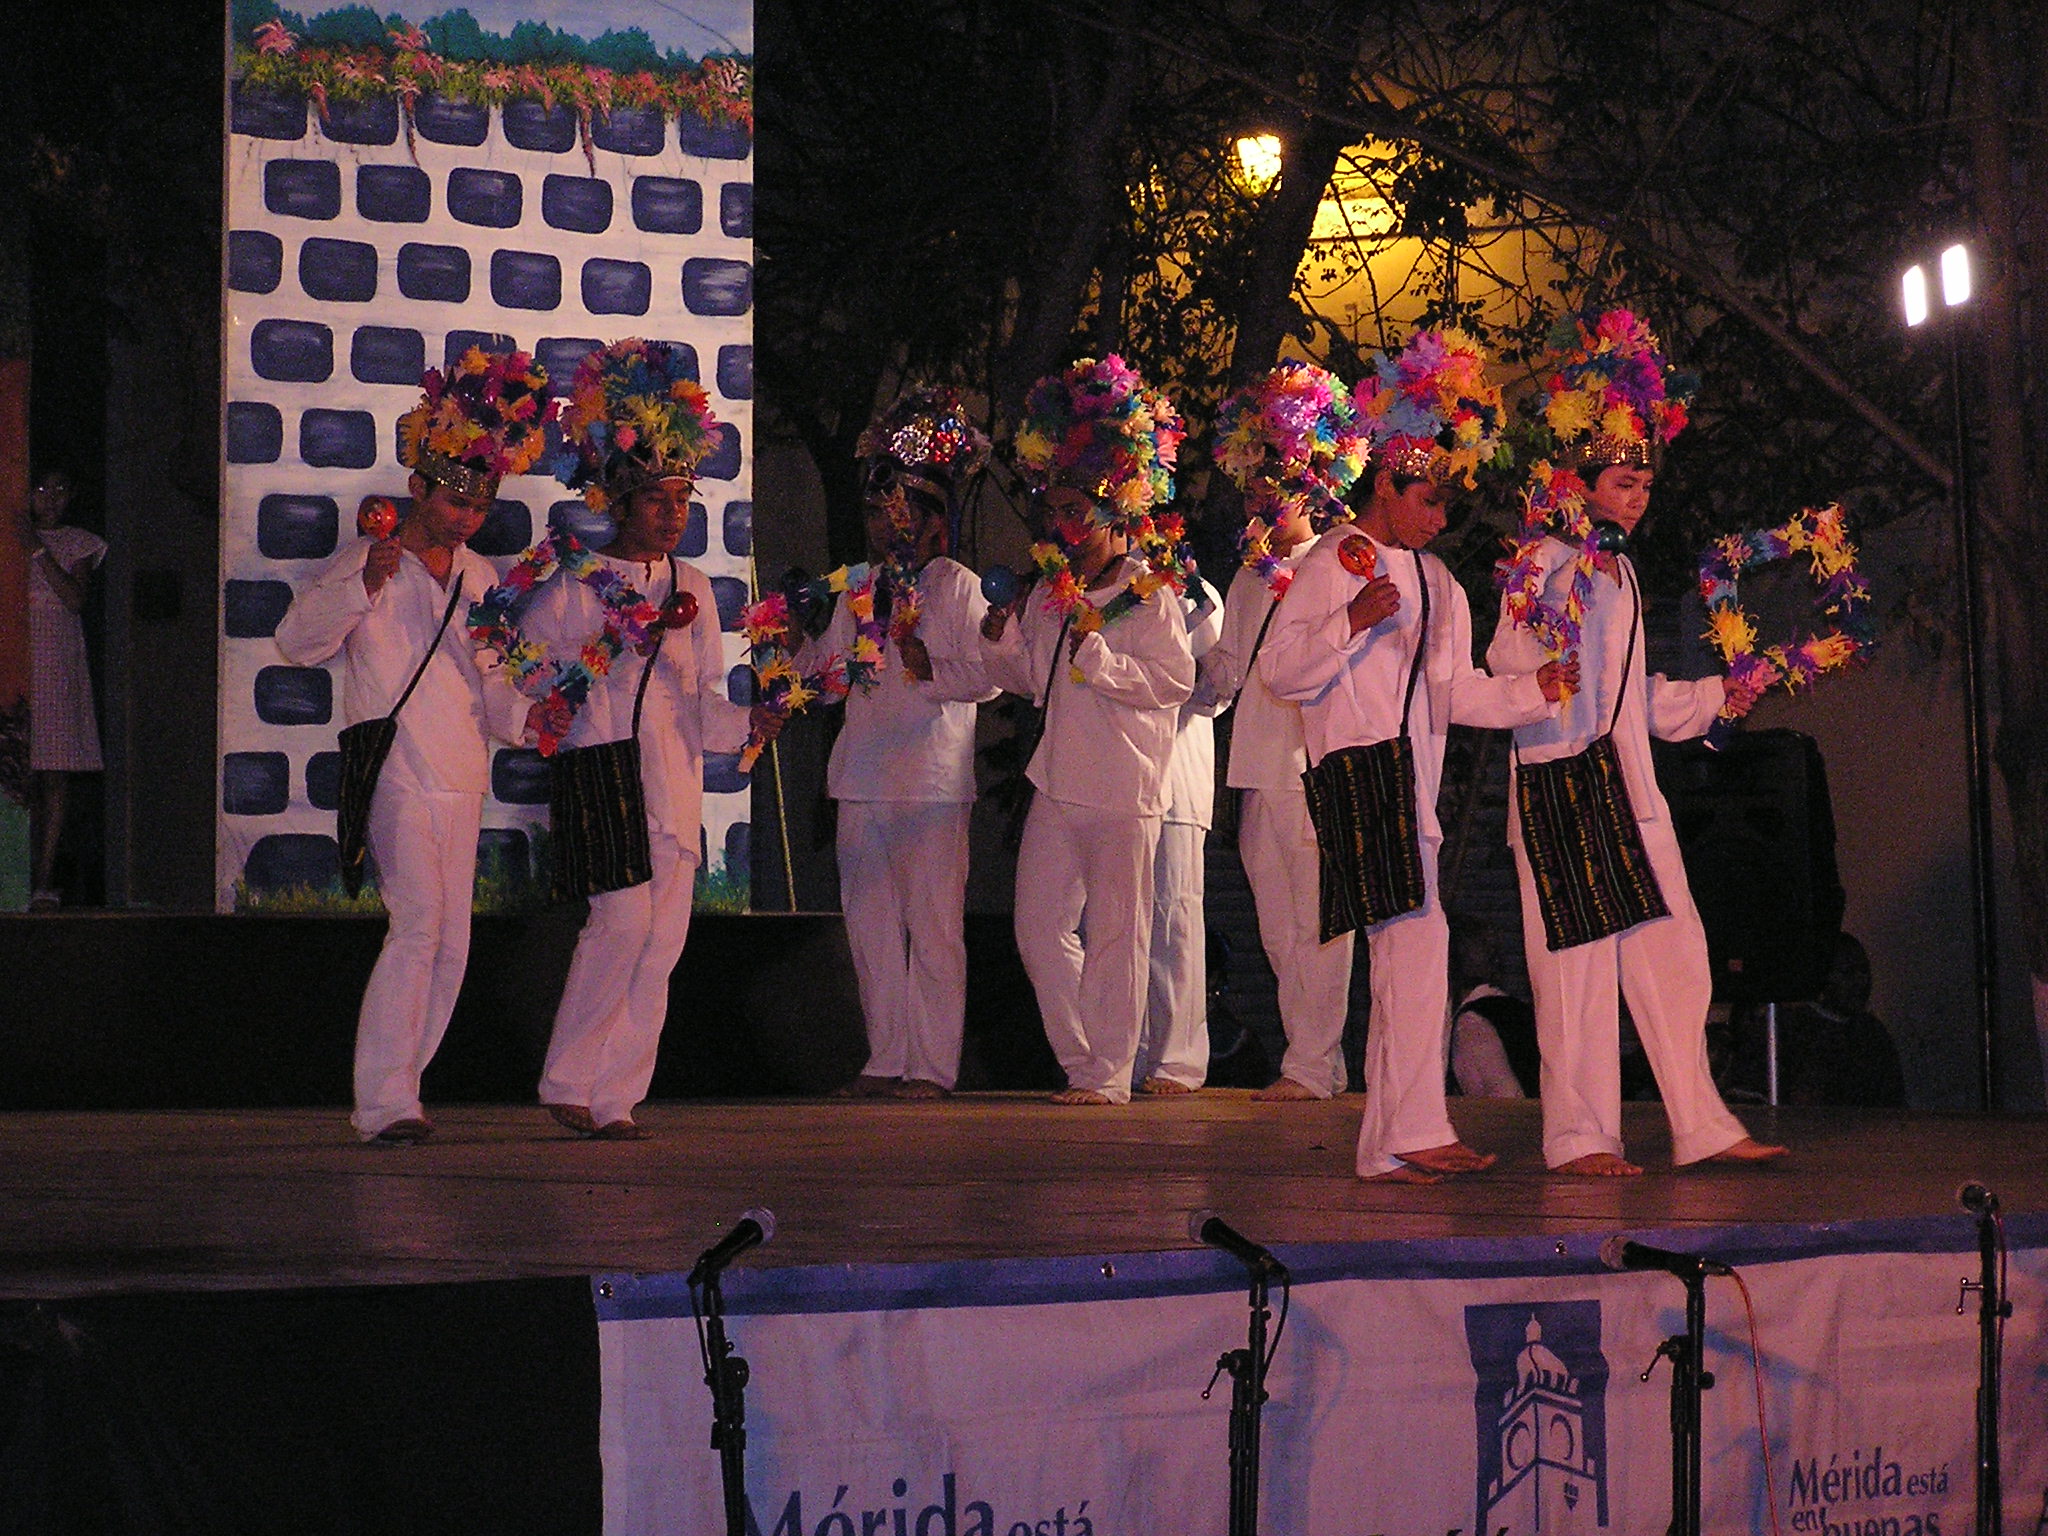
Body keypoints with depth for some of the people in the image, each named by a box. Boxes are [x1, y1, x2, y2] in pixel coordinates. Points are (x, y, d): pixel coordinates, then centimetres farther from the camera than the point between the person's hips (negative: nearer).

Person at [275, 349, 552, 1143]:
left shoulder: (478, 575, 16)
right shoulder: (365, 562, -1)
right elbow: (296, 640, -12)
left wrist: (524, 718, 1)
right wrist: (362, 586, -26)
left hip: (461, 779, 7)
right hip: (393, 772, -7)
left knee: (449, 944, 6)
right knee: (416, 922, -20)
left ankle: (392, 1093, 16)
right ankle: (386, 1101, -19)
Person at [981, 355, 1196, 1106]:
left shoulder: (1149, 595, -6)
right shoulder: (1048, 595, 14)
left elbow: (1175, 680, -14)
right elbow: (1028, 678, 23)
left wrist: (1098, 652, -18)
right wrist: (1000, 638, 4)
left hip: (1124, 789, -7)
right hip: (1058, 782, 7)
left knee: (1115, 933, -1)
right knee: (1039, 926, 5)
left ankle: (1109, 1073, 6)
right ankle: (1080, 1062, 15)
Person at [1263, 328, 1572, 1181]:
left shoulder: (1438, 585, 23)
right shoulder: (1334, 563, -2)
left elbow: (1458, 692, 22)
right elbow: (1280, 669, -9)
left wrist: (1533, 687, 7)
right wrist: (1353, 622, -22)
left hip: (1414, 788, 8)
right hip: (1357, 776, -8)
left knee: (1405, 955, 7)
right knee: (1417, 941, -16)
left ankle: (1398, 1139, 10)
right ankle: (1412, 1131, -15)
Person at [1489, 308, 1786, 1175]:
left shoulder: (1619, 571, 20)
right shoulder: (1545, 565, -4)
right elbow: (1510, 672, -14)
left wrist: (1713, 700, 24)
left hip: (1630, 785, 8)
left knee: (1673, 956, 5)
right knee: (1579, 964, -6)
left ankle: (1702, 1127, 8)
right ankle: (1579, 1136, 0)